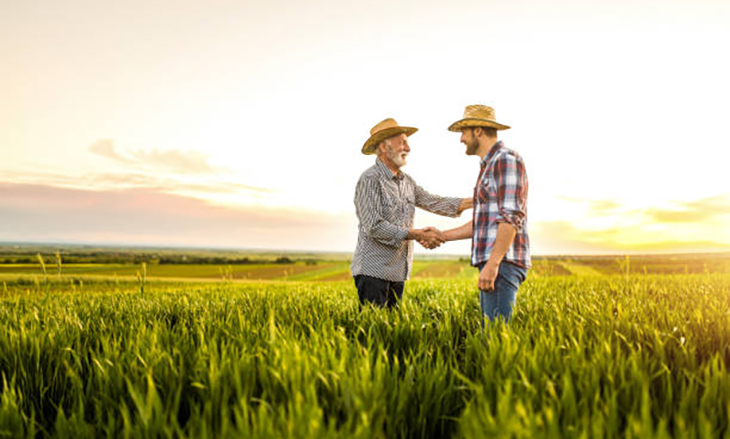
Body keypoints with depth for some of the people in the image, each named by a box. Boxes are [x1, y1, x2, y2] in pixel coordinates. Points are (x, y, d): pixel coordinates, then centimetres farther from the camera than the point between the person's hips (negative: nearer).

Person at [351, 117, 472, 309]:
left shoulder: (406, 180, 14)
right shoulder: (370, 180, -13)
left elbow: (432, 202, 8)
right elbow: (374, 227, -20)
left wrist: (473, 202, -1)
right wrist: (416, 234, -21)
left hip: (398, 272, 8)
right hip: (373, 271, -8)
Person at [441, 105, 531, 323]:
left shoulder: (506, 160, -8)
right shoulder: (490, 166, 23)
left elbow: (511, 217, -18)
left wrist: (493, 263, -24)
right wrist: (442, 236, 24)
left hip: (502, 263, -10)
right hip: (491, 263, 10)